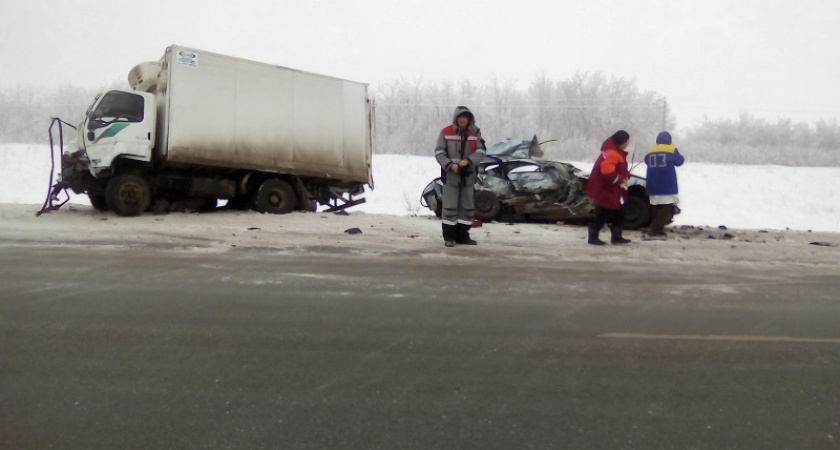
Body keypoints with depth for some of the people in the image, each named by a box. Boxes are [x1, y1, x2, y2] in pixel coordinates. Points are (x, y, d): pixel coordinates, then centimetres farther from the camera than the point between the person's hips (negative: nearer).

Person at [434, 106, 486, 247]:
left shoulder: (475, 133, 3)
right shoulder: (446, 132, -4)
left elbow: (481, 151, -2)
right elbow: (439, 152, -4)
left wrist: (468, 161, -19)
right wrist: (450, 165, -18)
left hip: (468, 175, 3)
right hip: (450, 175, -3)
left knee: (467, 206, 10)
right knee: (449, 206, -2)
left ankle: (463, 235, 20)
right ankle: (449, 236, 3)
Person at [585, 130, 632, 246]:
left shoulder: (617, 152, 12)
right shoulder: (610, 153, -23)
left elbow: (620, 169, 22)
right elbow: (608, 173, -32)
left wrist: (625, 177, 2)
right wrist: (621, 180, -20)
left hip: (613, 189, 11)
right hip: (604, 189, -11)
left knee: (619, 213, 13)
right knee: (604, 214, -6)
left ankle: (616, 236, 20)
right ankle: (593, 237, 4)